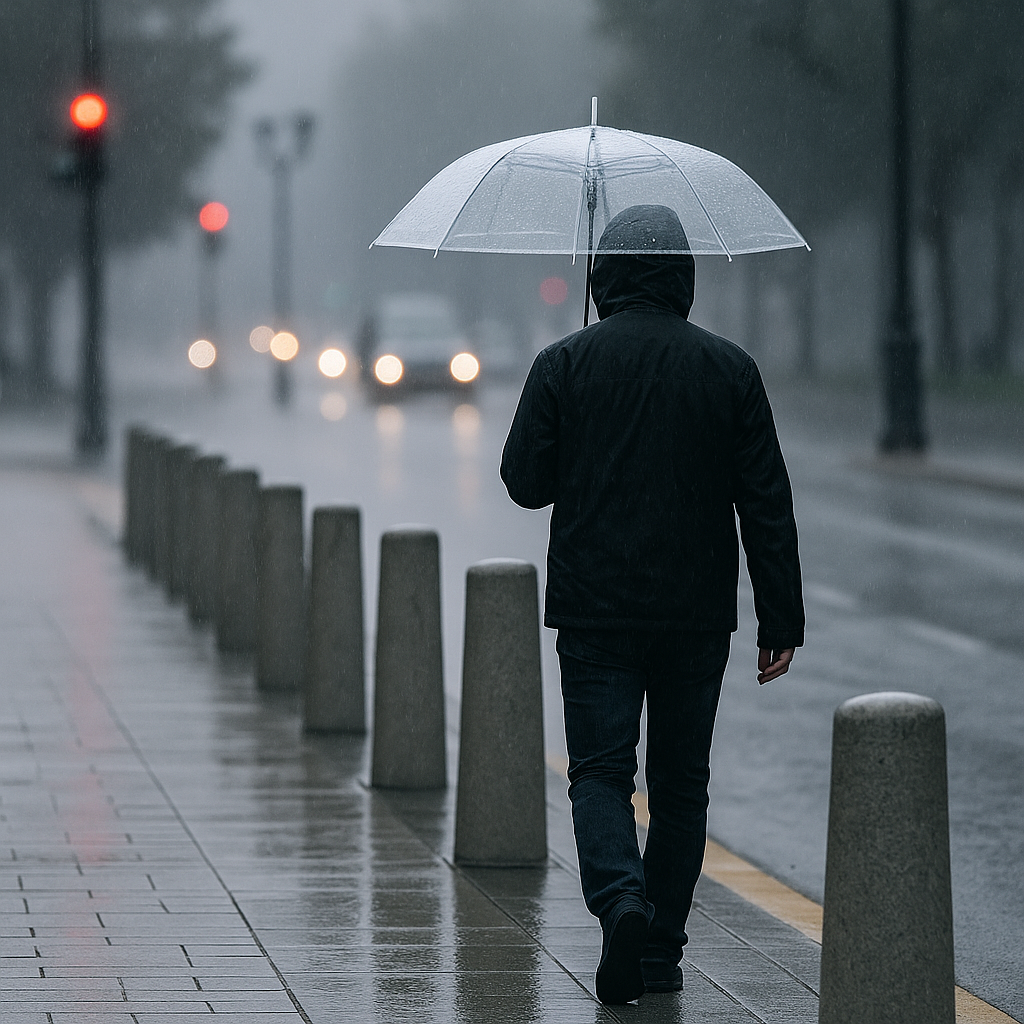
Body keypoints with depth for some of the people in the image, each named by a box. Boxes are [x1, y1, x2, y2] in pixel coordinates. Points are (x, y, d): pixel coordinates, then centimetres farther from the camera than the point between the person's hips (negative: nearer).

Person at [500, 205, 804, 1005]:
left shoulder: (565, 365, -3)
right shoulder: (729, 369, 0)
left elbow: (525, 482, -1)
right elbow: (767, 503, -1)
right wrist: (782, 618, 2)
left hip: (595, 610, -1)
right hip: (698, 612, 1)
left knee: (601, 771, 2)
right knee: (681, 781, 11)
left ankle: (621, 900, -24)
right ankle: (661, 950, 14)